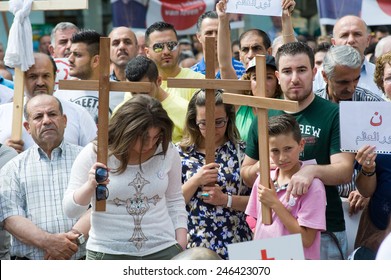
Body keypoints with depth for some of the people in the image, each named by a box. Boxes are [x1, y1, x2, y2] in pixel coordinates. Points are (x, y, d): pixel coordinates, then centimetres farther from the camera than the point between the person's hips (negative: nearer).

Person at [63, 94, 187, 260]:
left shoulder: (167, 152, 1)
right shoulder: (94, 154, -5)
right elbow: (70, 210, -4)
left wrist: (181, 246, 7)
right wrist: (90, 186, -22)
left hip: (163, 251, 2)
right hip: (108, 253, -2)